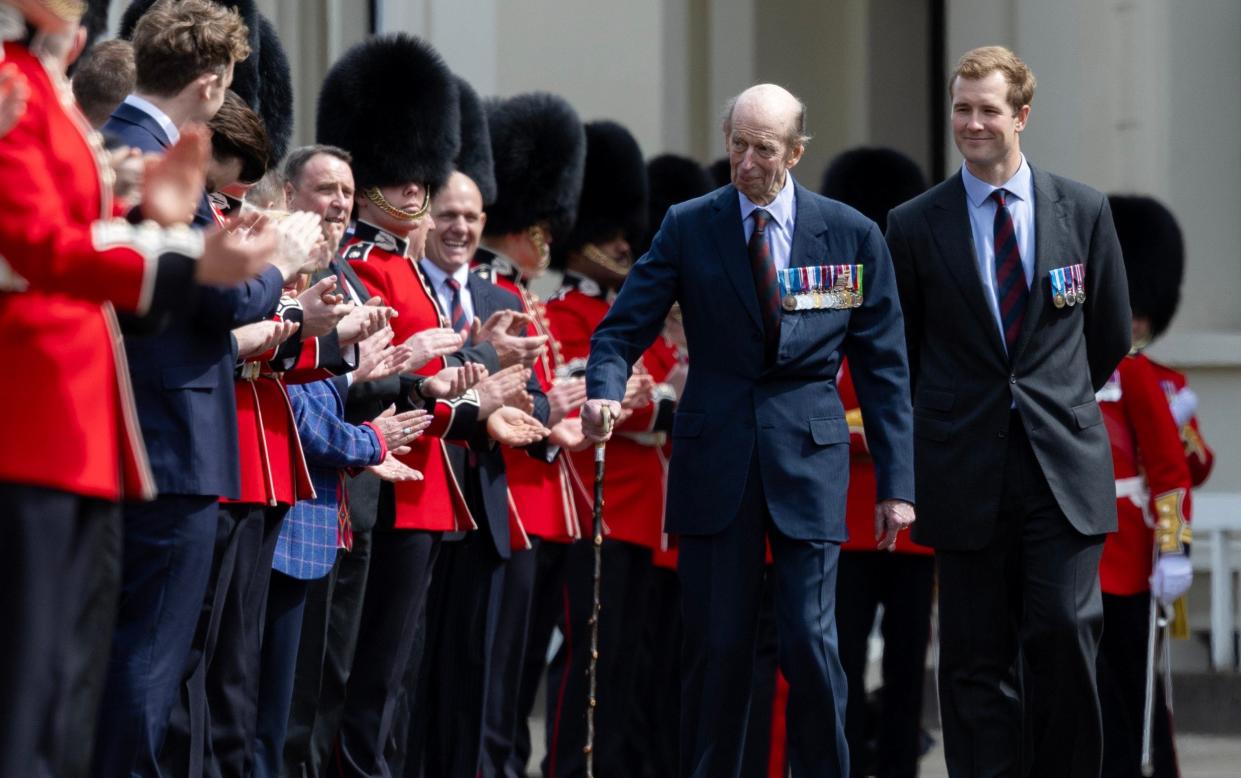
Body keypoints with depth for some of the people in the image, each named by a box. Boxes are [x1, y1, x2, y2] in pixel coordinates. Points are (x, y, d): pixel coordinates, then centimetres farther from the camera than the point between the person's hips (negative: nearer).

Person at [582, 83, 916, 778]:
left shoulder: (853, 235, 2)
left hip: (809, 460, -1)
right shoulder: (688, 228, 3)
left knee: (811, 641, -6)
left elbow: (884, 367, 5)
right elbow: (624, 328, -1)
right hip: (716, 460, 1)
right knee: (717, 645, 2)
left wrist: (897, 483, 1)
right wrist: (605, 391, -23)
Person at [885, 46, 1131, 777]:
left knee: (1065, 627, -11)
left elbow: (1111, 334, 16)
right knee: (978, 658, 1)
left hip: (1065, 467, 0)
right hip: (968, 471, 0)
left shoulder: (1083, 210, 6)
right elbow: (897, 353, 13)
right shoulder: (915, 226, 3)